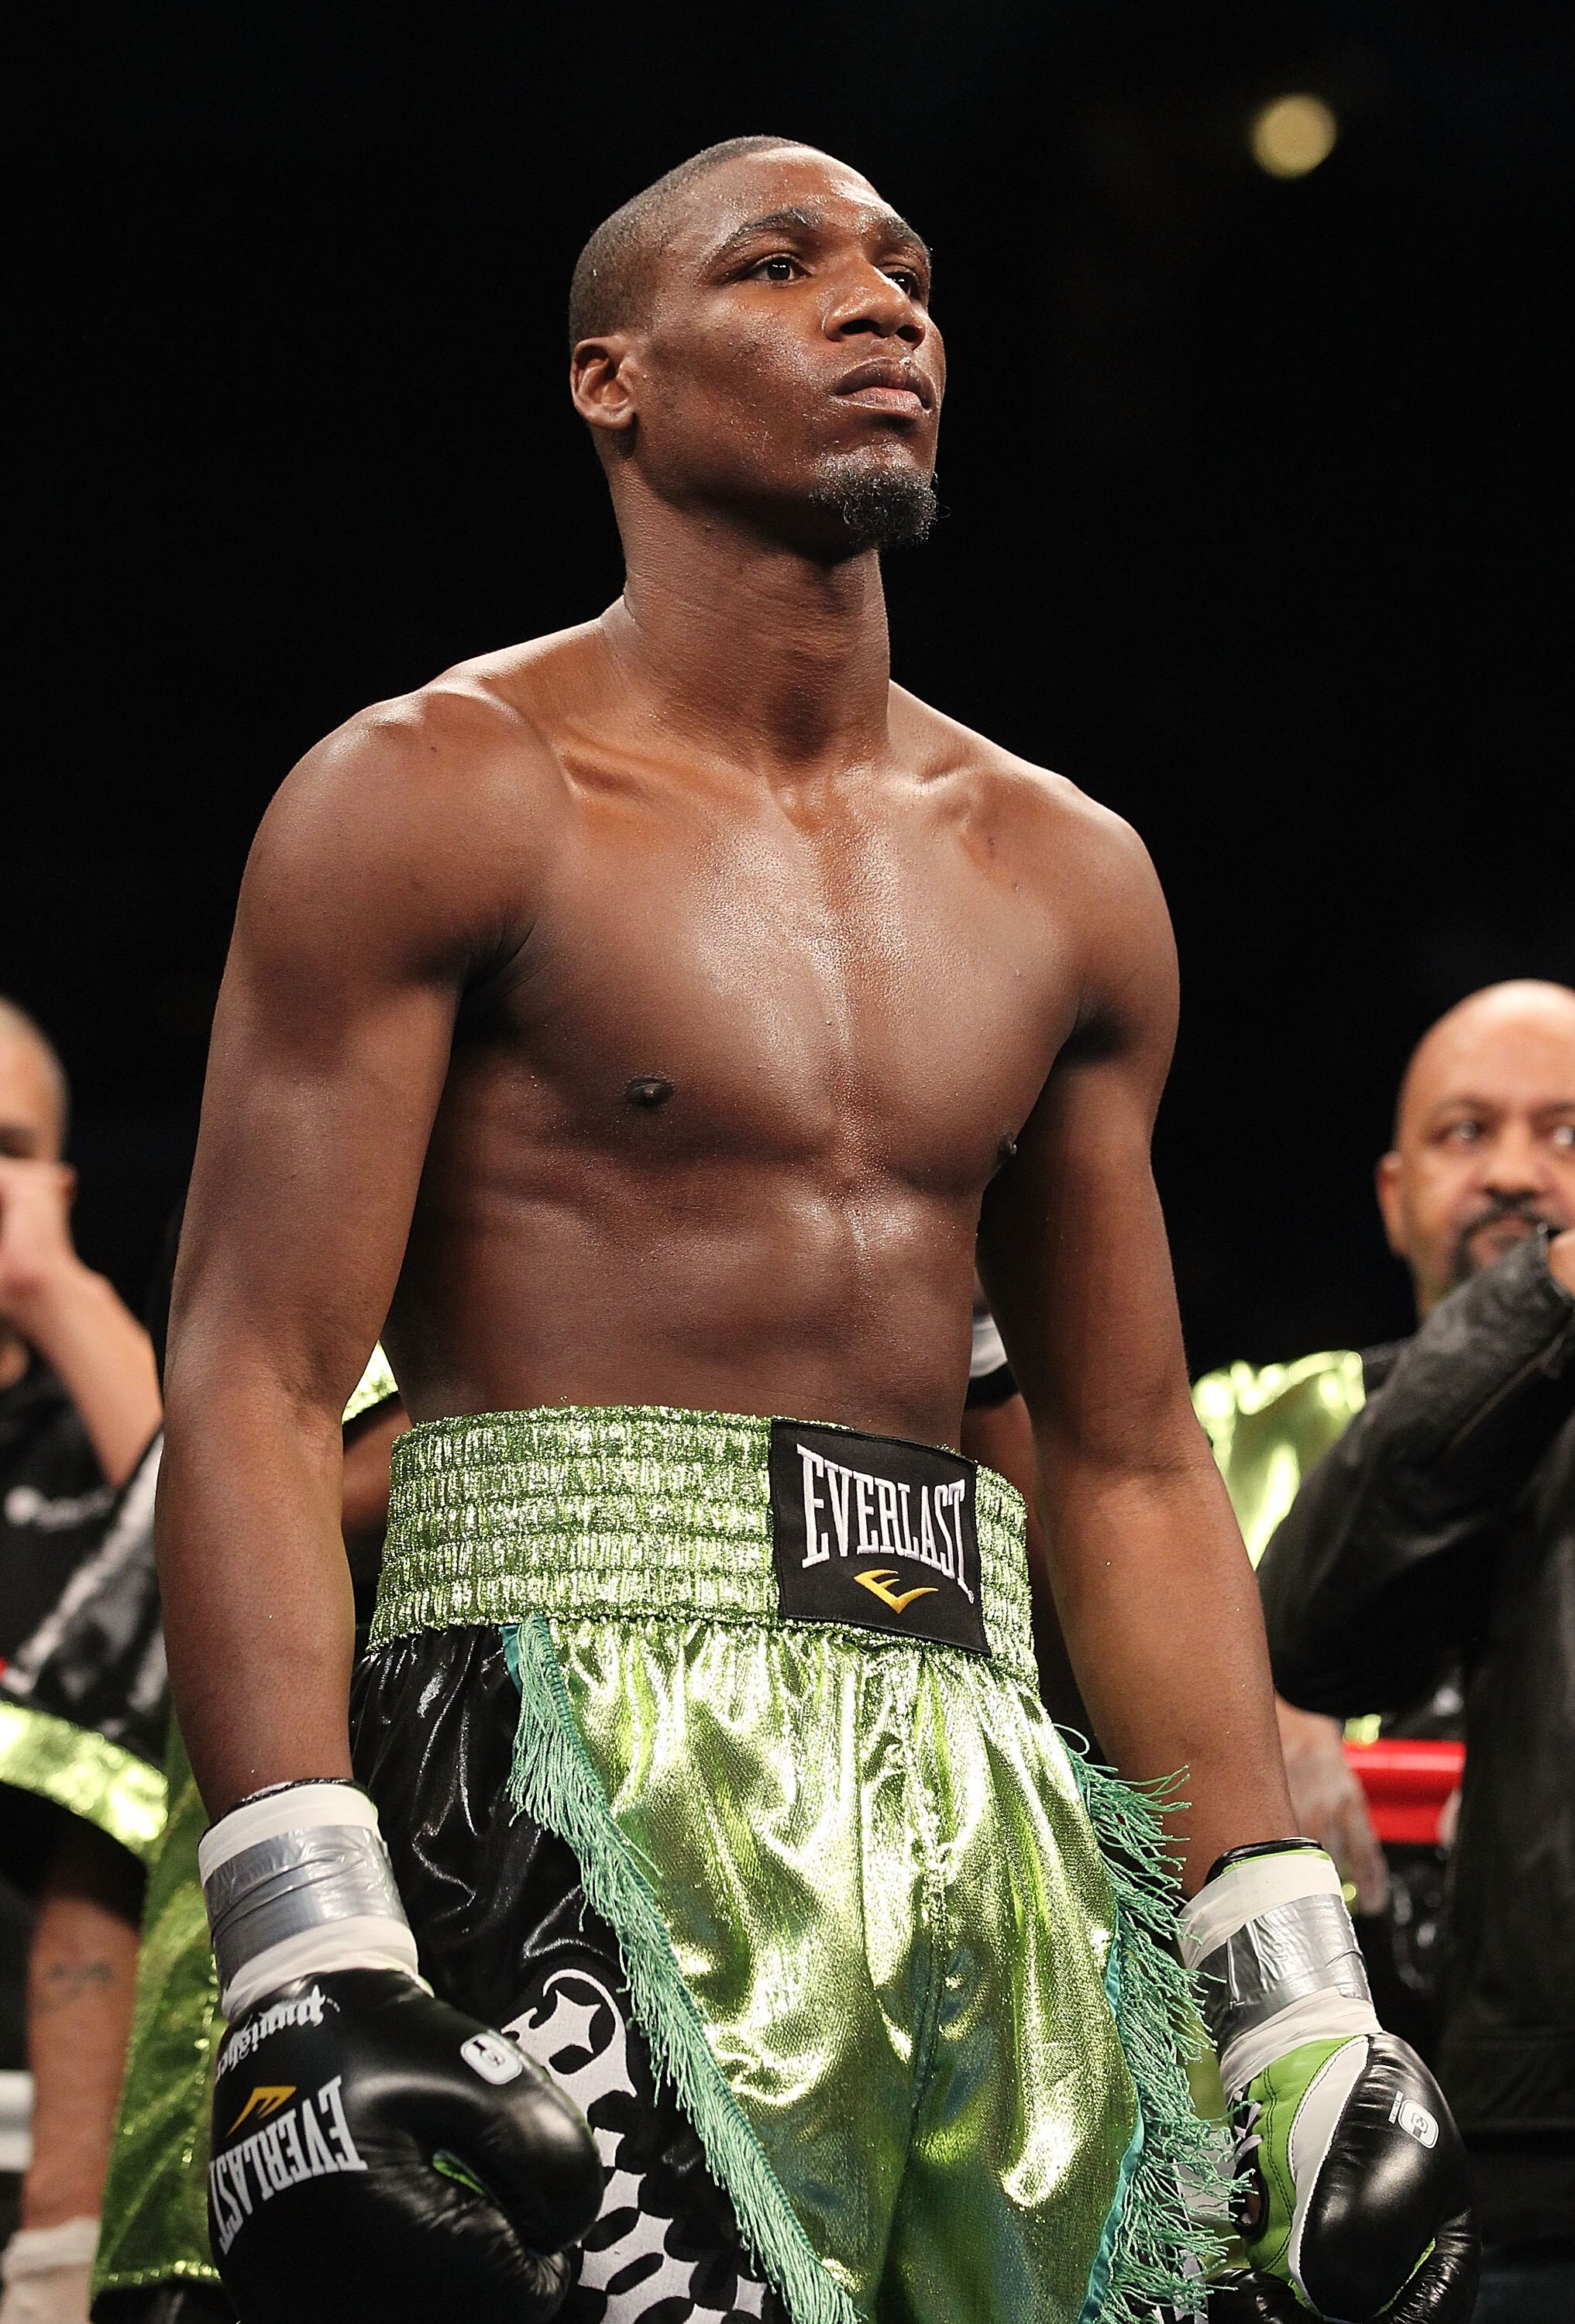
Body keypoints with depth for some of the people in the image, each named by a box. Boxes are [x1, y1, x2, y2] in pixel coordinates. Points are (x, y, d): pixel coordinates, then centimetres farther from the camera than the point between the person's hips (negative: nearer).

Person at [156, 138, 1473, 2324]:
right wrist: (307, 1981, -19)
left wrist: (1304, 2016, 13)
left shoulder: (1066, 879, 17)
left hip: (975, 1795, 6)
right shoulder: (439, 796, 1)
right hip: (573, 1780, -5)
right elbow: (251, 1387, -6)